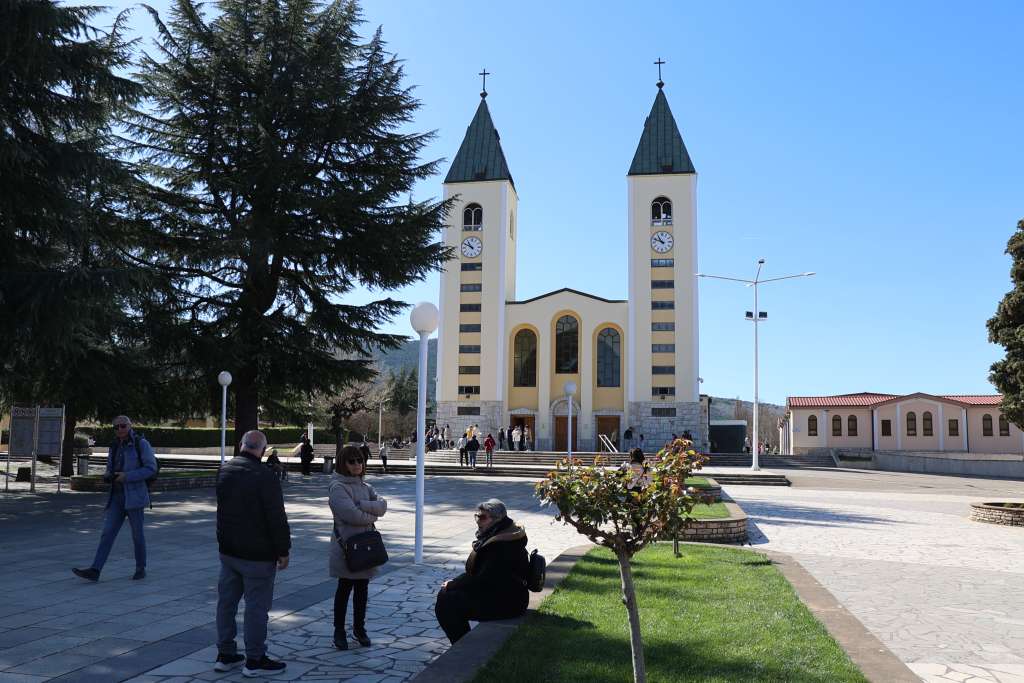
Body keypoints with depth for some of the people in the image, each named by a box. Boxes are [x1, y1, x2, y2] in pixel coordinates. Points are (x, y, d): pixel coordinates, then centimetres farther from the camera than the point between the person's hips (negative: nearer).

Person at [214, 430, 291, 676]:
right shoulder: (265, 477, -20)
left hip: (228, 551, 8)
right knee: (256, 606, 2)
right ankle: (255, 660, 9)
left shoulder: (224, 472, 4)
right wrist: (283, 550, -10)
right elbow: (277, 518, -18)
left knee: (226, 601, 15)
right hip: (257, 554, -8)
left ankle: (225, 654, 25)